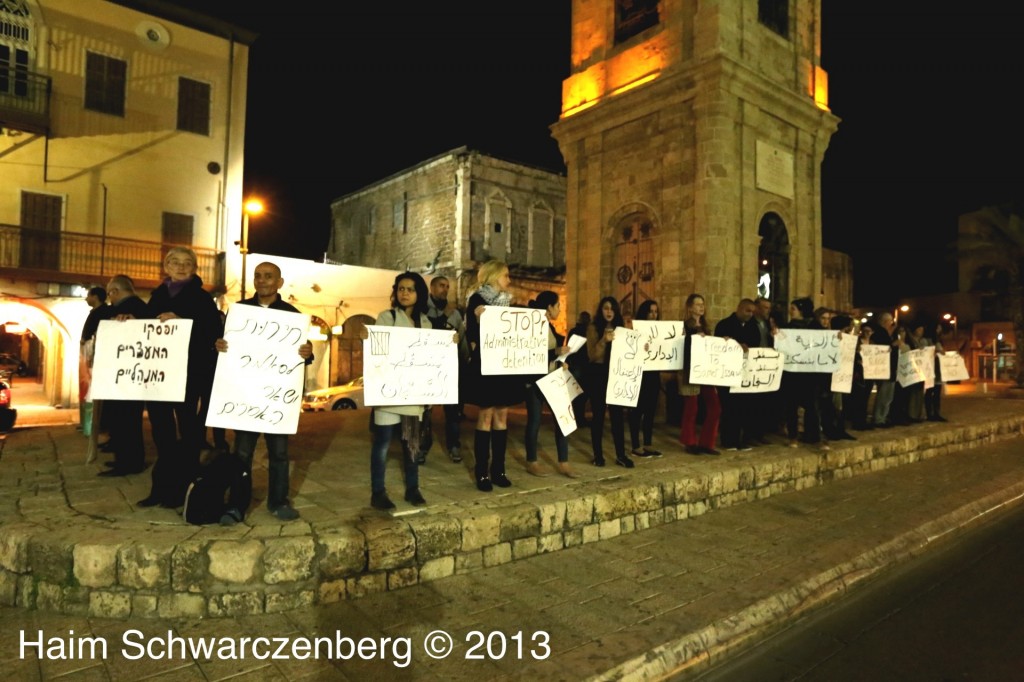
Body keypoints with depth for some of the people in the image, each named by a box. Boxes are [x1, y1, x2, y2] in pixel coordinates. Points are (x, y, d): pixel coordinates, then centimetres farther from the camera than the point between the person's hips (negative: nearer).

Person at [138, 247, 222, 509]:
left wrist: (180, 321, -22)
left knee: (186, 430, 3)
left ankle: (183, 488, 12)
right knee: (161, 430, 10)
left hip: (189, 373, -5)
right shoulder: (157, 296, 15)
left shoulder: (201, 297, -2)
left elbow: (213, 333, -13)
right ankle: (162, 487, 19)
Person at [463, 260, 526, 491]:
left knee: (502, 415, 6)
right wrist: (477, 352, -24)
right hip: (485, 365, -6)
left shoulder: (506, 300, 16)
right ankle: (482, 472, 3)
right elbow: (471, 332, -11)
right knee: (486, 415, -4)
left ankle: (498, 469, 14)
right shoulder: (477, 299, -3)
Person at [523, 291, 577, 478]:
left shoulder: (551, 327, 13)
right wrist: (556, 352, -23)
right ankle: (531, 462, 15)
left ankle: (563, 463, 12)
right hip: (536, 381, -8)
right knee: (535, 420, 1)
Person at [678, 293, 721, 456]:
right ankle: (690, 443, 13)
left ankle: (706, 443, 12)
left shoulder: (706, 326, 17)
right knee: (691, 408, 0)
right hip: (691, 371, -7)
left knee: (715, 407, 2)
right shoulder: (685, 326, -4)